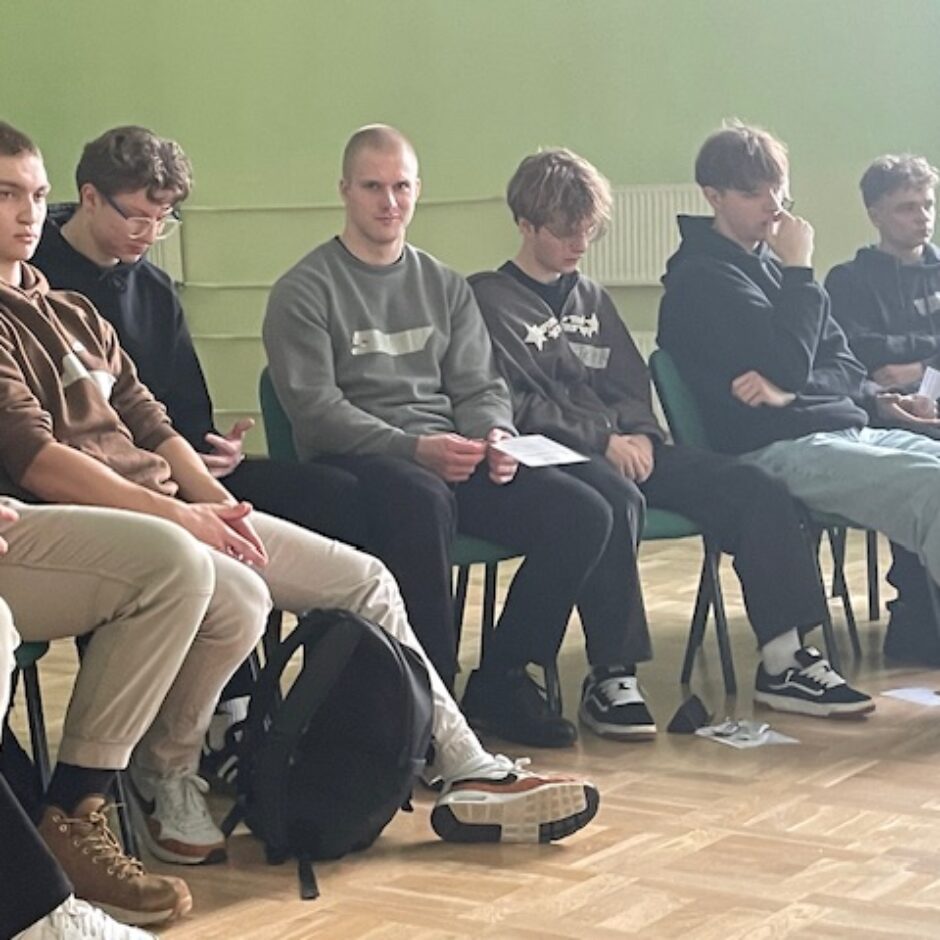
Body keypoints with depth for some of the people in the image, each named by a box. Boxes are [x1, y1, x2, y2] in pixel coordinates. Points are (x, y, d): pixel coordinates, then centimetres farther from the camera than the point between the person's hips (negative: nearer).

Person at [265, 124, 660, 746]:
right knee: (425, 502, -40)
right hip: (355, 462, -6)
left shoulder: (444, 287, 20)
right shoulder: (306, 291, 2)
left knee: (585, 514, -14)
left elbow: (479, 386, 16)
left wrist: (494, 435, -8)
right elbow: (314, 407, -9)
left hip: (450, 456, 6)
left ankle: (501, 678, -4)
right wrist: (413, 448, -21)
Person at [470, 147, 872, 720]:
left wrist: (640, 435, -3)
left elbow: (633, 386, 20)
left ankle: (783, 662, -12)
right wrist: (603, 439, -15)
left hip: (620, 447, 7)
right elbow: (509, 403, -9)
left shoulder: (593, 299, 25)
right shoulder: (489, 298, 2)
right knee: (614, 497, -41)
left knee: (754, 490, -12)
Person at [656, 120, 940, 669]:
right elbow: (786, 365, -16)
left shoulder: (771, 262, 20)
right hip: (780, 449, -9)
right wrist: (800, 272, -8)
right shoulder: (701, 278, -5)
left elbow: (840, 361, 19)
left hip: (846, 428, 9)